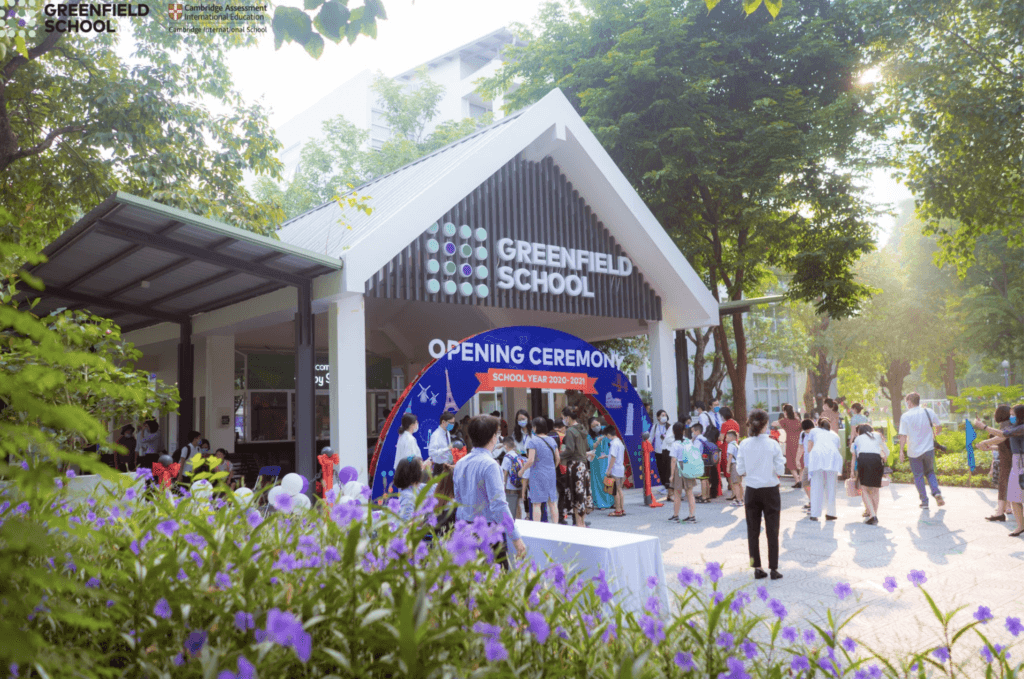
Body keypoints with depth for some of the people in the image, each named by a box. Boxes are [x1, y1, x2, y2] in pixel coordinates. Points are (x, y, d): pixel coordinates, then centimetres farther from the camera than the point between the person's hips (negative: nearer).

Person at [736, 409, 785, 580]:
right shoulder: (773, 445, -13)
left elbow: (740, 470, -4)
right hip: (770, 491, -2)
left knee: (753, 531, 11)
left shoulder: (744, 445, -7)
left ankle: (757, 568, 13)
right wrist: (782, 459, 9)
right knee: (772, 531, 8)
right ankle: (773, 569, 9)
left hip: (751, 492, 2)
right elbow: (780, 470, -10)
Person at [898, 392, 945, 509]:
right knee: (930, 472, 21)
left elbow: (903, 435, -15)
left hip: (914, 451, -3)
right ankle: (936, 492, -1)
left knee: (918, 476, 9)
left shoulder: (905, 416, -12)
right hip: (929, 449, 3)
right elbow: (939, 428, 10)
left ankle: (924, 501, 10)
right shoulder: (929, 412, -1)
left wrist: (901, 451, -9)